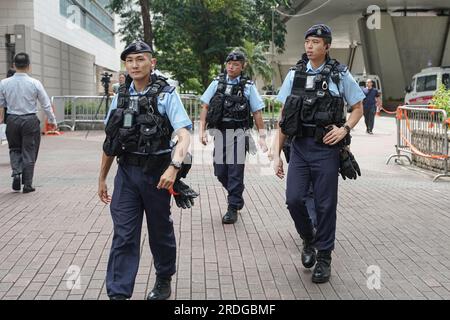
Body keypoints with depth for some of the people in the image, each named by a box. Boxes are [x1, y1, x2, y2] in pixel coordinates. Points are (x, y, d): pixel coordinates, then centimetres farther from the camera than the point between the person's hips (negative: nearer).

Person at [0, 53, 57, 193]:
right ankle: (27, 184, 10)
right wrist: (52, 121, 7)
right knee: (29, 152, 7)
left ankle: (16, 172, -2)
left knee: (14, 149, 21)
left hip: (12, 120, 2)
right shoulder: (35, 83, -10)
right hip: (30, 121, -2)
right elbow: (46, 104, -4)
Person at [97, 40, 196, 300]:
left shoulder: (166, 94, -8)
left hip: (156, 173, -3)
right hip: (126, 172, 3)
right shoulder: (121, 96, 6)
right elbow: (111, 140, 13)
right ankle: (118, 293, 2)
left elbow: (184, 135, -20)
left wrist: (174, 167, -36)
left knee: (160, 231, 14)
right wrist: (102, 177, 15)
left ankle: (164, 281, 36)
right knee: (123, 235, -2)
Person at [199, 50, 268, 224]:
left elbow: (257, 113, 2)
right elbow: (205, 107, 9)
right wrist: (202, 131, 1)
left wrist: (262, 136, -3)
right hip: (219, 132, 3)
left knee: (235, 171, -2)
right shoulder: (217, 83, 8)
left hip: (238, 133, -3)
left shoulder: (248, 86, 3)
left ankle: (233, 208, 8)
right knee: (220, 172, 8)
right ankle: (237, 196, 32)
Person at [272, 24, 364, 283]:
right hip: (300, 146, 2)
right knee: (294, 199, -6)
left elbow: (359, 108, 9)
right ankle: (309, 239, 22)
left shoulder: (340, 75, 0)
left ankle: (324, 257, 18)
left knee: (325, 205, 2)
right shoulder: (295, 74, 6)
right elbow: (284, 118, 8)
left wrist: (344, 129, -10)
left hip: (326, 148, -2)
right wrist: (277, 154, 4)